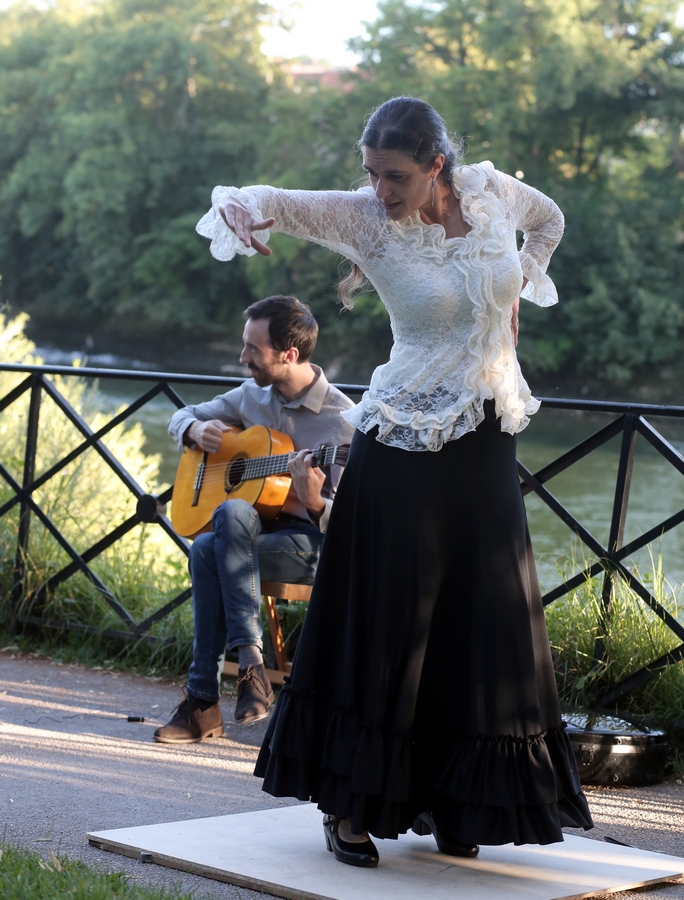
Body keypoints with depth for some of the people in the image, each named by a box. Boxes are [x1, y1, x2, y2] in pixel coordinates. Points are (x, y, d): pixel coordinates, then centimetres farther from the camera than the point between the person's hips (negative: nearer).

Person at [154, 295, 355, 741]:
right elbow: (182, 417, 23)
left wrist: (314, 502, -34)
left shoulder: (341, 420, -11)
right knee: (206, 549, -32)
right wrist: (198, 428, -1)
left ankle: (204, 700, -32)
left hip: (311, 543, -5)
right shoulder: (253, 395, 8)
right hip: (255, 528, 5)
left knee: (227, 519, -34)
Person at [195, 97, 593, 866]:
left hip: (487, 444, 4)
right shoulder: (366, 219, -10)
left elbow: (548, 221, 23)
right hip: (404, 448, -4)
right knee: (384, 621, -2)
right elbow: (277, 204, -24)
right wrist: (242, 205, -45)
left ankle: (452, 806, 20)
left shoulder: (490, 190, 0)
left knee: (482, 628, 7)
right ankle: (349, 805, 9)